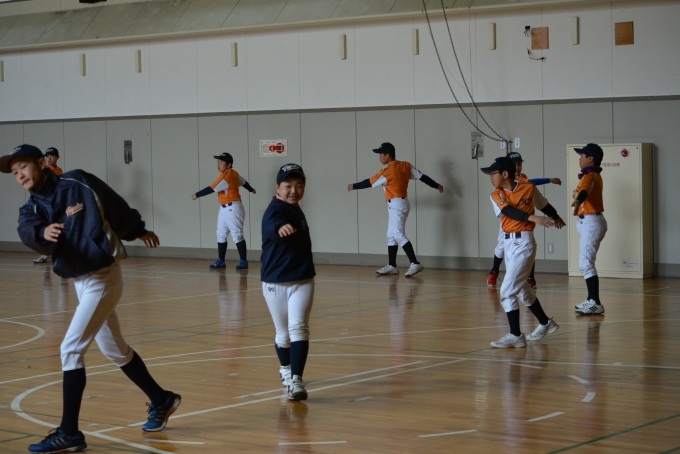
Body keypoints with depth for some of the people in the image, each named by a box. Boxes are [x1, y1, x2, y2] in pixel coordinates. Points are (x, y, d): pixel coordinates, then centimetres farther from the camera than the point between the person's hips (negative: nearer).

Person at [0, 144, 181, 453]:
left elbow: (116, 206, 1)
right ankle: (161, 401, 38)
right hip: (80, 282, 7)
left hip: (103, 277, -7)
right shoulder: (32, 208, 1)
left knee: (71, 349, -13)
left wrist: (138, 232, 12)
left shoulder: (77, 183, -11)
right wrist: (43, 232, -44)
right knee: (115, 350, 19)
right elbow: (27, 232, -22)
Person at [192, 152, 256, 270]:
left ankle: (243, 261, -4)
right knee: (221, 235, 10)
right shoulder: (233, 173, 9)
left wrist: (197, 195, -11)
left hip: (232, 208, -10)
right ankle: (220, 261, 15)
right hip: (224, 208, 10)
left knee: (237, 234, -7)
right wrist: (251, 189, 46)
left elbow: (211, 189, -21)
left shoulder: (226, 176, -19)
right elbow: (243, 181, 26)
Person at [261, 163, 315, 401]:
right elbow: (273, 226, -42)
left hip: (302, 280, 4)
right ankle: (286, 369, 37)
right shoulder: (275, 211, -17)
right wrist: (280, 228, -63)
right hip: (275, 282, -4)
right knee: (283, 332, 10)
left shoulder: (296, 210, 6)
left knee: (298, 327, -13)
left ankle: (296, 380, -19)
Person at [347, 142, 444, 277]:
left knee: (398, 235, -15)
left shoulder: (387, 172, -16)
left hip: (396, 205, -10)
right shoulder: (405, 166, 5)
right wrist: (436, 186, 18)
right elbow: (422, 176, 7)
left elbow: (369, 183, -8)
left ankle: (415, 264, -22)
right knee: (391, 236, 14)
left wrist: (354, 186, 7)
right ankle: (392, 266, 19)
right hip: (397, 205, 10)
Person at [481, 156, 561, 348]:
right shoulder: (496, 195, 1)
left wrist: (556, 217, 30)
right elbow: (510, 212, -18)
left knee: (507, 291, -13)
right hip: (508, 243, 6)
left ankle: (516, 336, -7)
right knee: (522, 289, 18)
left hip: (523, 242, -6)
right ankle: (545, 324, 37)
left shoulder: (529, 188, -6)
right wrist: (533, 218, -34)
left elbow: (545, 206, 12)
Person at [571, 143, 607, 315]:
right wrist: (579, 201, 61)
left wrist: (577, 201, -59)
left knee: (586, 264, -13)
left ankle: (596, 304, -14)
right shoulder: (593, 175, 17)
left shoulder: (590, 175, -15)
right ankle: (592, 300, 20)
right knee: (586, 263, 15)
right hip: (589, 222, 11)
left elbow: (584, 191, -39)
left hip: (591, 222, -11)